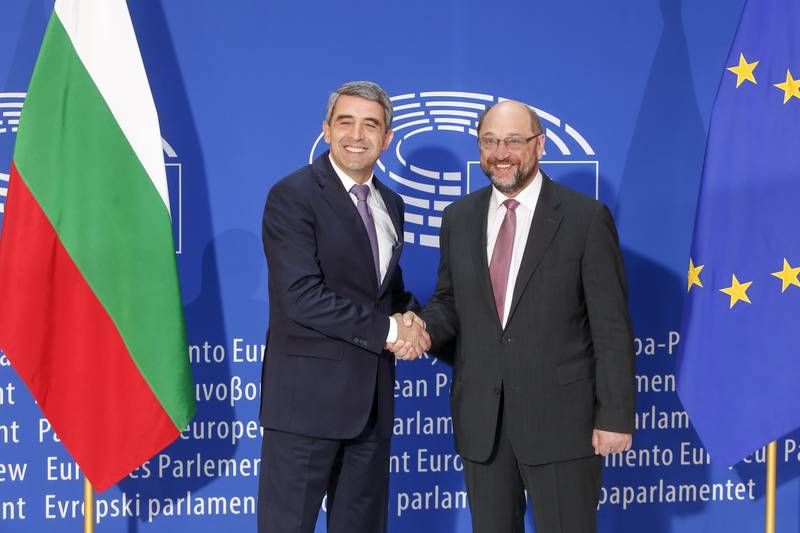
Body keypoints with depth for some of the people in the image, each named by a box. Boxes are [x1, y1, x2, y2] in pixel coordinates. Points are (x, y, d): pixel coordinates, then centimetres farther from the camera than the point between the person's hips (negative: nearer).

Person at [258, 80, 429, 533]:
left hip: (373, 397, 7)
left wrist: (414, 321, -2)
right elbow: (303, 297, -20)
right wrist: (387, 330, -15)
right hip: (309, 394, -7)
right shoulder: (293, 196, -11)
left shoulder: (391, 204, 13)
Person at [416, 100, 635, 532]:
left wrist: (615, 415, -9)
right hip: (480, 419, 4)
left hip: (561, 419, -4)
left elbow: (612, 327, -6)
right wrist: (426, 327, -9)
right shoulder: (459, 218, 8)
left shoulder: (586, 218, -5)